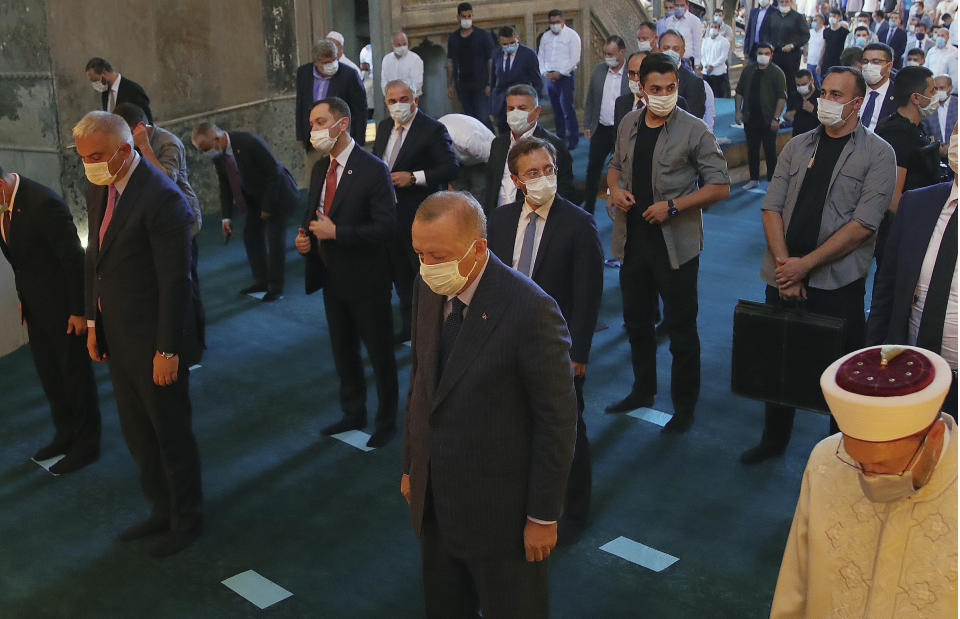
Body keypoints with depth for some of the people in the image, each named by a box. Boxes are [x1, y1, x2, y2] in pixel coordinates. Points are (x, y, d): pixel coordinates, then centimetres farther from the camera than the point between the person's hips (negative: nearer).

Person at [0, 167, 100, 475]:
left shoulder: (43, 204, -26)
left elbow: (74, 258, -21)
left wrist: (79, 311, -17)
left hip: (62, 305, -8)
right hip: (35, 305, 8)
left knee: (75, 374, 7)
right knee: (48, 373, 18)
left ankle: (87, 444, 23)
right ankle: (66, 434, 35)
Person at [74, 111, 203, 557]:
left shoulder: (162, 198, -22)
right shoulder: (98, 189, 5)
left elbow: (175, 281, -21)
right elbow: (94, 258, 13)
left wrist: (168, 350, -19)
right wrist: (93, 322, 12)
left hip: (154, 339, -8)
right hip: (115, 336, 8)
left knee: (171, 433, 8)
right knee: (136, 433, 19)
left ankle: (187, 520, 28)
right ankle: (162, 511, 37)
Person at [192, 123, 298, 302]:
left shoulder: (249, 142, -31)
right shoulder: (218, 155, -10)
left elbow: (274, 173, -25)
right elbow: (225, 185, 1)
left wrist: (268, 207, -20)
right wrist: (226, 217, -8)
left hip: (277, 191, -7)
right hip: (254, 195, 7)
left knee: (275, 238, -7)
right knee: (251, 235, 7)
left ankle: (276, 287, 4)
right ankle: (261, 281, 21)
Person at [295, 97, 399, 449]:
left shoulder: (372, 169, -18)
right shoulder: (320, 168, 6)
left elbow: (386, 228, -22)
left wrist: (336, 231, -25)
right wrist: (305, 236, -4)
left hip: (365, 280, -7)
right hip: (332, 277, 8)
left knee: (380, 353, 8)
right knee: (343, 351, 20)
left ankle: (387, 420, 24)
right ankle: (354, 413, 37)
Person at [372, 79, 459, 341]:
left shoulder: (432, 129, -13)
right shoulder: (384, 127, 11)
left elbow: (451, 168, -18)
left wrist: (414, 177, -23)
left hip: (419, 214, -7)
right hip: (390, 212, 8)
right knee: (400, 274, 17)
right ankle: (408, 326, 31)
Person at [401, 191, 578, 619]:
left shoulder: (530, 310, -24)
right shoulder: (430, 288, -2)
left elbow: (557, 419, -18)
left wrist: (544, 515, -13)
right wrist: (410, 466, 14)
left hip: (499, 507, -6)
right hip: (433, 497, 6)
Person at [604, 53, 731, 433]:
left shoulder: (693, 130, -11)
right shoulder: (628, 124, 5)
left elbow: (720, 186, -10)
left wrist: (673, 206, -19)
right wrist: (615, 188, -2)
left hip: (676, 243, -6)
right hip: (632, 239, 6)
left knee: (680, 327, 4)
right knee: (636, 319, 19)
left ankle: (684, 406, 19)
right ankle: (643, 390, 38)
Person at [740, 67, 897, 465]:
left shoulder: (877, 154, -3)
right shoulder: (797, 147, 10)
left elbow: (862, 225, -12)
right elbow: (772, 207, 3)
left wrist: (805, 264, -15)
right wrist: (785, 265, -11)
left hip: (838, 282, -4)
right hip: (783, 277, 4)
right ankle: (774, 438, 33)